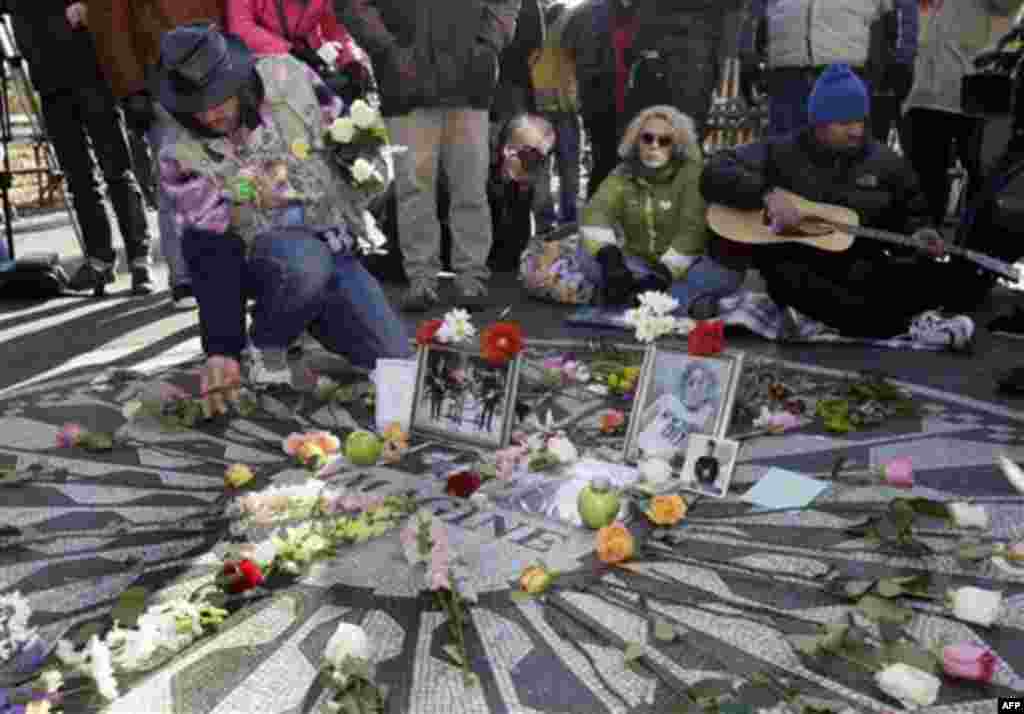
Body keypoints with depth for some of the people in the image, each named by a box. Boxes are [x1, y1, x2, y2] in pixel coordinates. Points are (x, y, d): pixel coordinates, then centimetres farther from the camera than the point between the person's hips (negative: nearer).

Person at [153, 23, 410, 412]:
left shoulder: (287, 78, -11)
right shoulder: (183, 157, -15)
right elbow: (210, 259, -17)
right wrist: (221, 349, -22)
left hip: (332, 248, 3)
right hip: (262, 257, -3)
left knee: (395, 360, -5)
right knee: (304, 263, -41)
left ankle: (308, 313, 21)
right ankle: (267, 349, -9)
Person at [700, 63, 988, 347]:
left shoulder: (885, 162, 12)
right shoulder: (781, 153, 2)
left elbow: (910, 212, 25)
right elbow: (714, 174, -9)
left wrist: (918, 234, 1)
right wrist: (768, 193, -24)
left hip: (865, 271, 3)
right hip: (805, 272, -2)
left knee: (963, 280, -16)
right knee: (782, 275, -42)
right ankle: (909, 323, -30)